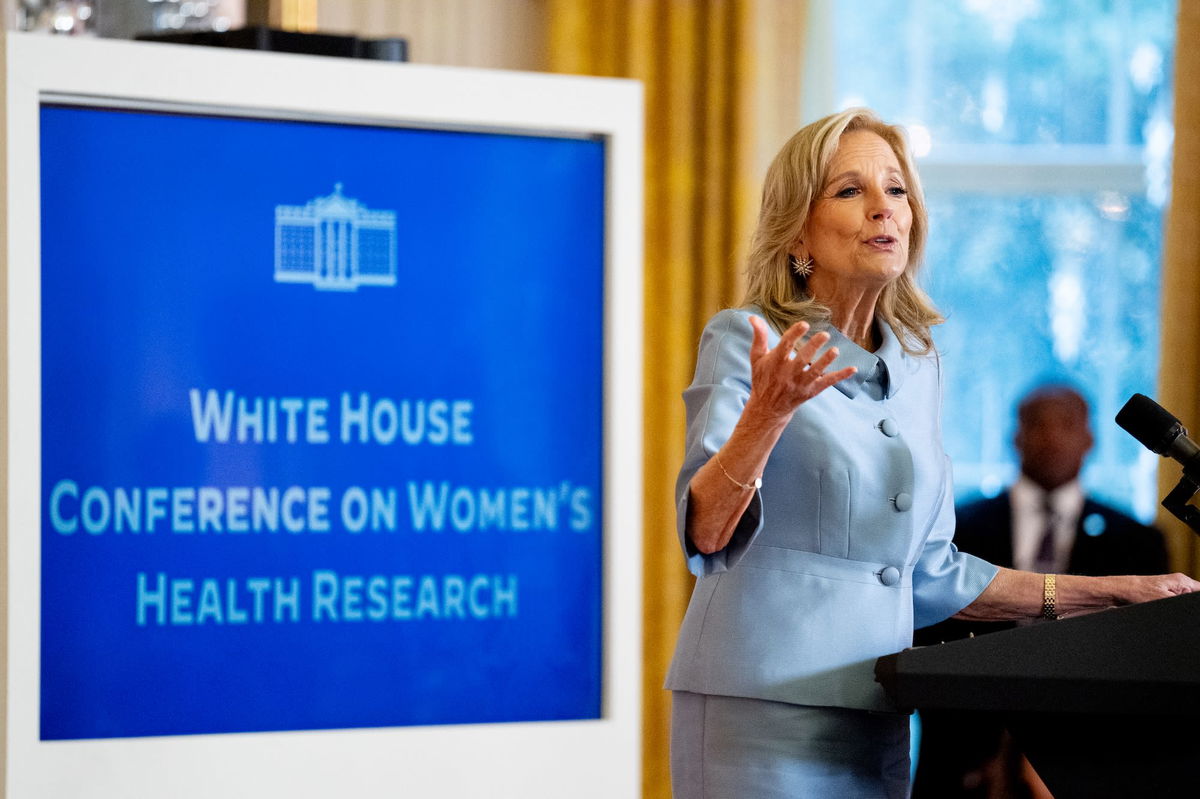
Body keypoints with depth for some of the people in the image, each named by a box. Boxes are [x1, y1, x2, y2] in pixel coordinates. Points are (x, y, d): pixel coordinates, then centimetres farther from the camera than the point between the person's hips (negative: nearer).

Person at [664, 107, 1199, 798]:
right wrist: (768, 414, -31)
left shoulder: (916, 362, 13)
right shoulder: (746, 341, -4)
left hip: (876, 719, 6)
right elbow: (704, 533, -16)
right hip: (761, 712, -6)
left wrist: (1112, 593, 18)